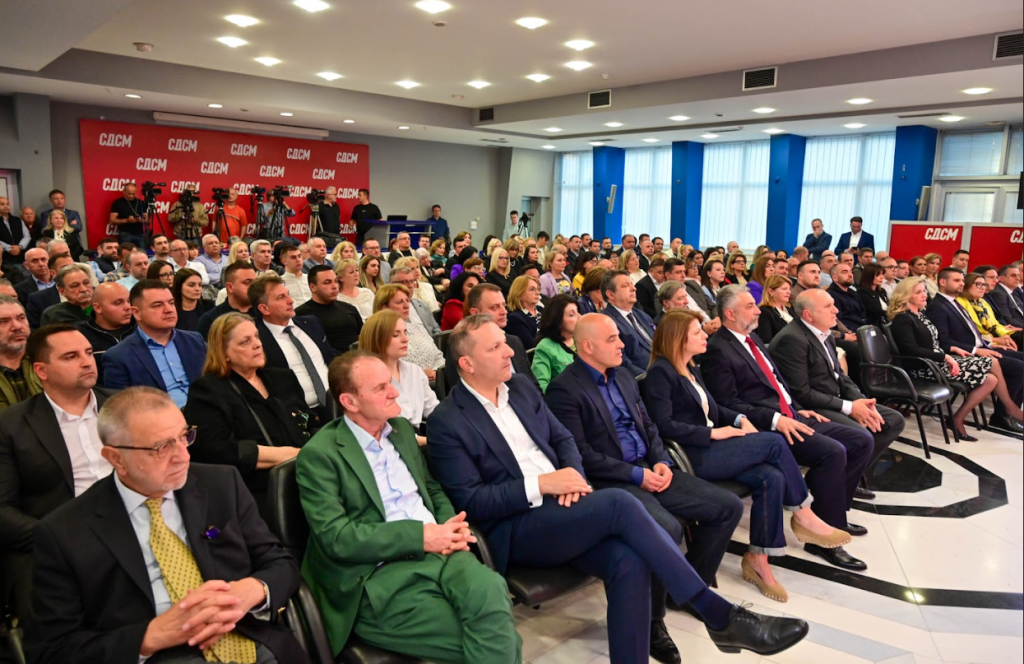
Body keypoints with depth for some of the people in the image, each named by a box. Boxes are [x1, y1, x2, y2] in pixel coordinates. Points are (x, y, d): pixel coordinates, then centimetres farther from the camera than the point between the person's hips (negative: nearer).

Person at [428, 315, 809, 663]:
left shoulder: (520, 387, 12)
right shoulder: (447, 422, -7)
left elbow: (563, 439, 16)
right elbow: (470, 502, -11)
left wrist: (572, 476, -6)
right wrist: (540, 484, -18)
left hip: (560, 510, 6)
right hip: (512, 530, -6)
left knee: (629, 561, -25)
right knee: (618, 503, -28)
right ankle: (719, 616, -18)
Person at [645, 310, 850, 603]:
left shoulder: (691, 369, 19)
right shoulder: (660, 373, -10)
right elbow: (664, 425, -18)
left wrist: (739, 418, 5)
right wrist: (713, 432, -15)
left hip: (710, 448, 8)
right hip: (693, 456, -8)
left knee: (771, 477, -16)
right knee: (773, 442, -16)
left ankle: (757, 559, -9)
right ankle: (803, 515, 1)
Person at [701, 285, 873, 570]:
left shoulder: (753, 339, 18)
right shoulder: (717, 349, -12)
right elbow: (729, 403, -17)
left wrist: (798, 409, 10)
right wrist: (775, 419, -23)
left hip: (792, 416, 10)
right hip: (767, 427, -10)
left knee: (862, 440, 3)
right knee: (833, 451, -27)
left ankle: (832, 511, 16)